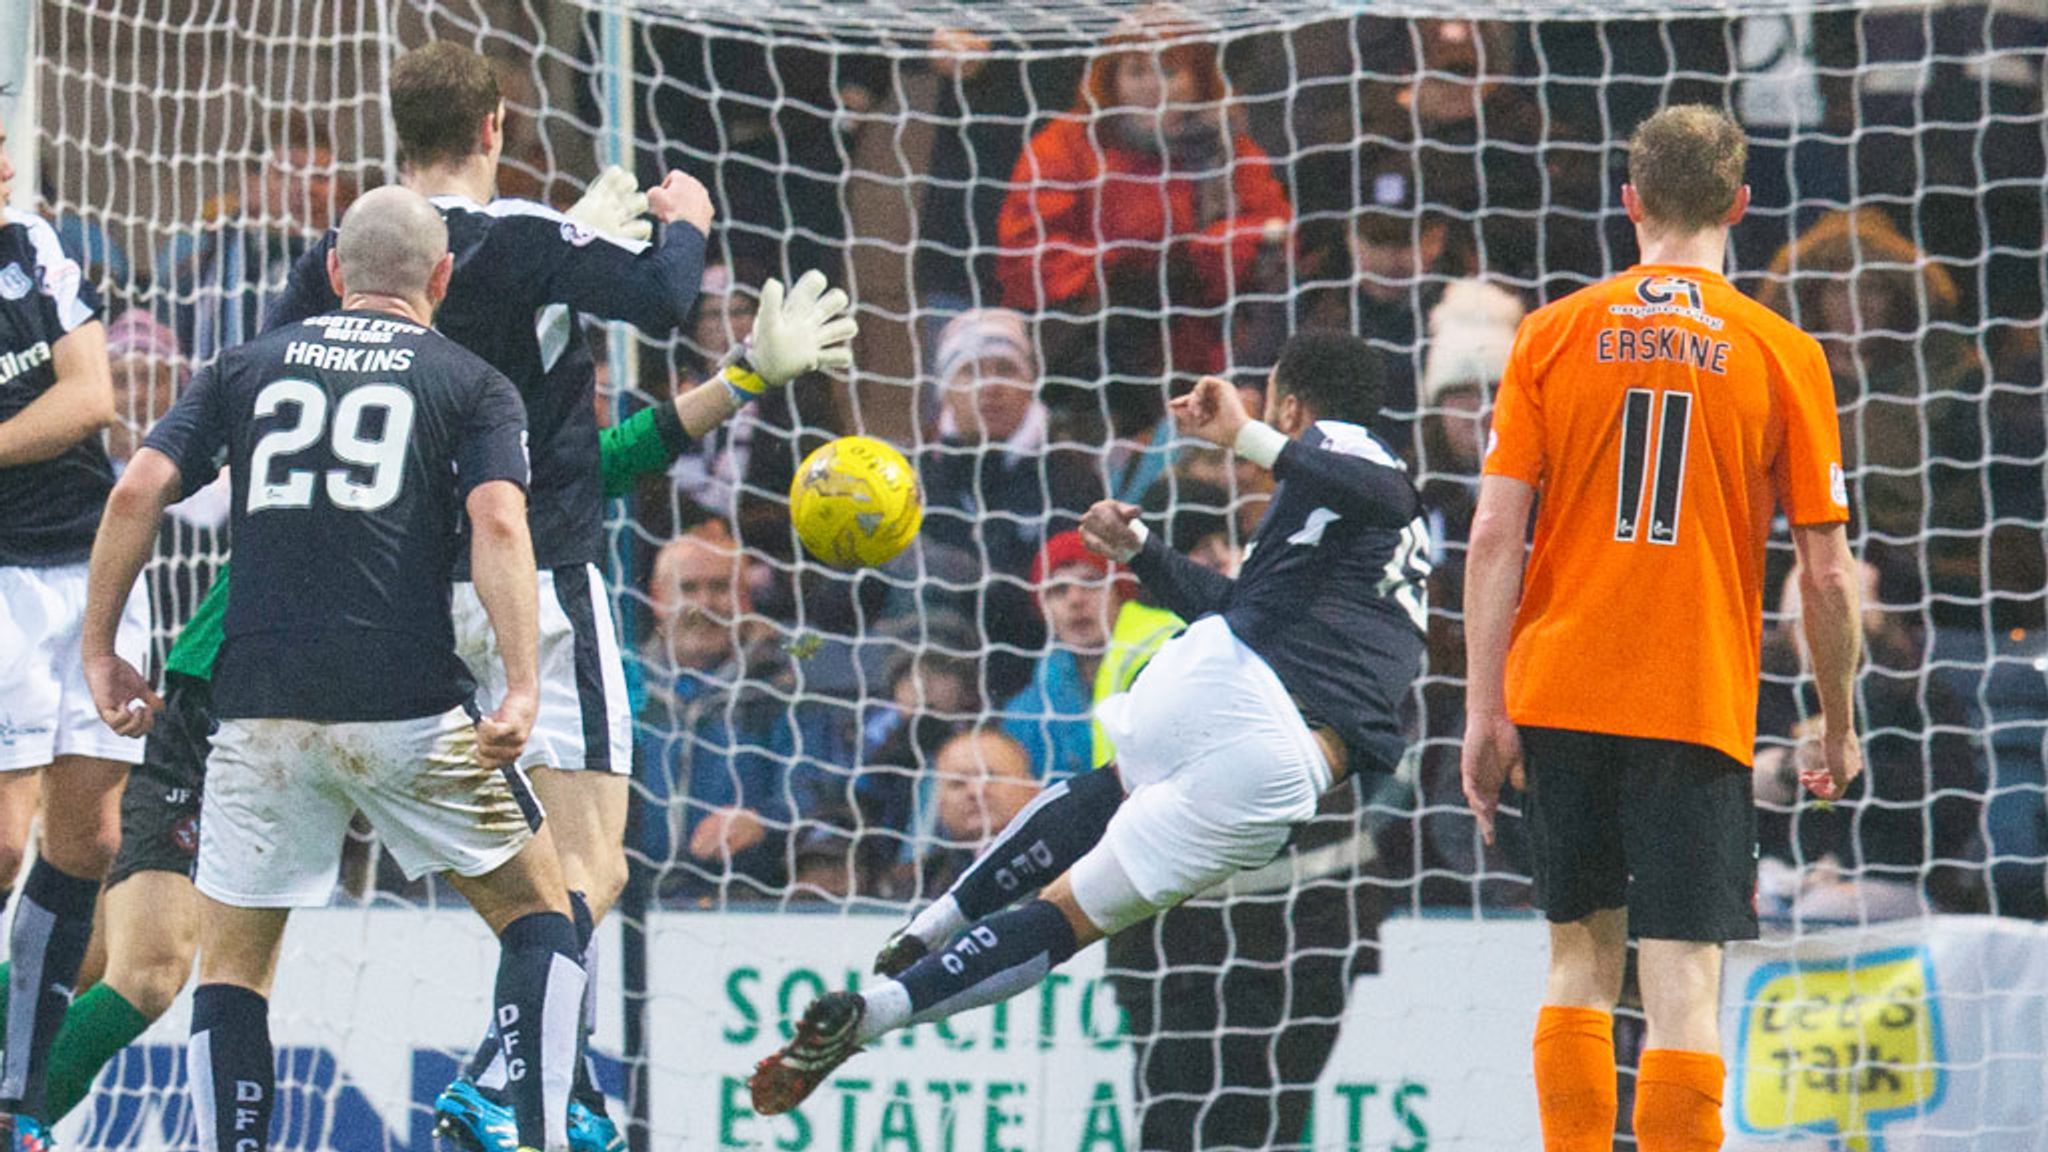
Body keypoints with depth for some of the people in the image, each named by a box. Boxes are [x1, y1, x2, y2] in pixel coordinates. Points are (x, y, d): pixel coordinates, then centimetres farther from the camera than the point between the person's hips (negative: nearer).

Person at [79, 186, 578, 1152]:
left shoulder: (249, 367, 16)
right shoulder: (472, 384, 9)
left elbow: (137, 493, 4)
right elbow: (498, 523, -8)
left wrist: (99, 650, 9)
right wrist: (521, 690, -15)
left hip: (260, 708, 2)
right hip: (408, 706, -2)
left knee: (232, 963, 13)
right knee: (537, 908, 15)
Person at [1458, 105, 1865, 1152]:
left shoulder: (1554, 335, 3)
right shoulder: (1784, 356, -1)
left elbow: (1494, 537, -2)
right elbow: (1826, 573, -1)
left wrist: (1485, 711, 1)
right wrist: (1839, 731, 11)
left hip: (1558, 691, 2)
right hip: (1699, 703, -2)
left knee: (1580, 958, 14)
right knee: (1684, 976, -4)